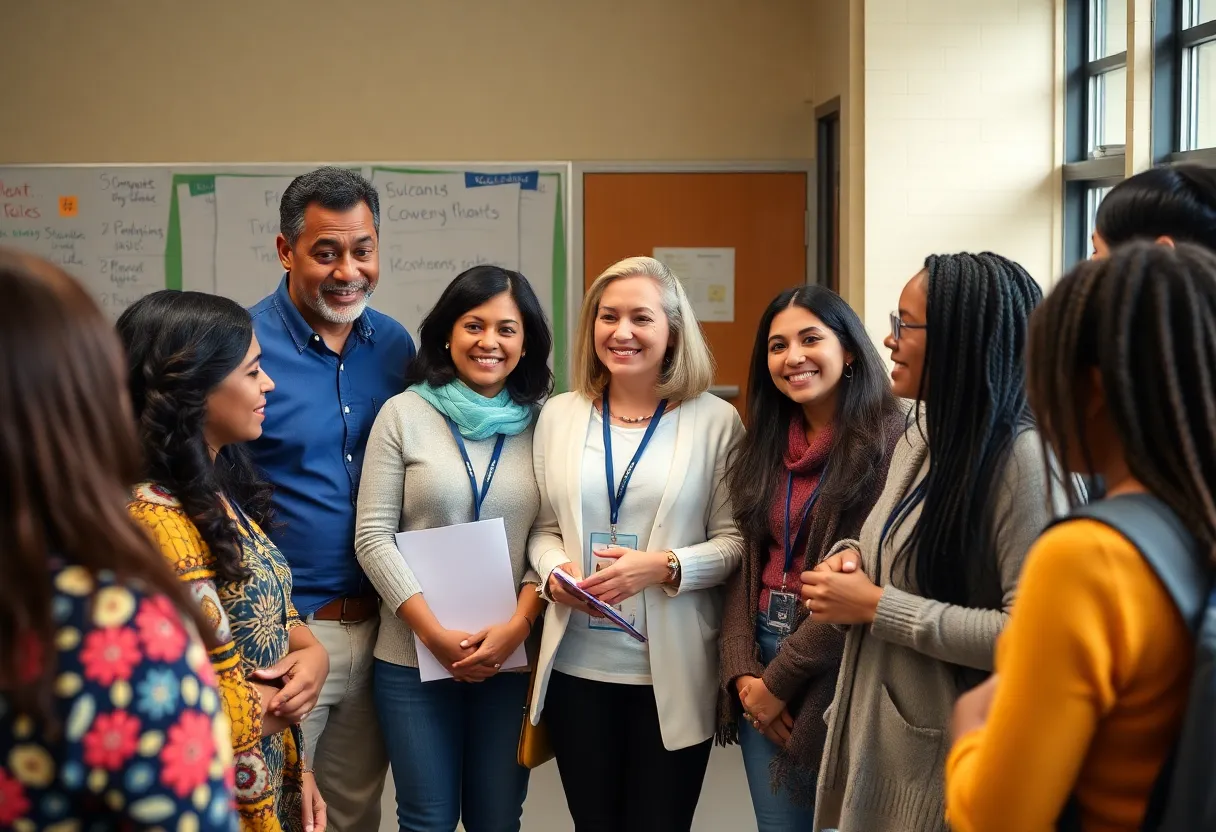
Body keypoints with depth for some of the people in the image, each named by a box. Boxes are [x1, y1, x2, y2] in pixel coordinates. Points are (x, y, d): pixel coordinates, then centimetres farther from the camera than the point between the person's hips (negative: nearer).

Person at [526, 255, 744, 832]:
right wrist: (555, 570, -10)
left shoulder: (715, 420, -2)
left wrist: (664, 566, -19)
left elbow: (734, 540, -3)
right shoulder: (559, 415, 7)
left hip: (672, 672, -2)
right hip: (576, 665, 3)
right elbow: (543, 528, 11)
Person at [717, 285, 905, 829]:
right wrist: (744, 674, -6)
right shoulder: (764, 446, 9)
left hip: (835, 669, -6)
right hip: (760, 655, 6)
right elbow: (746, 565, 8)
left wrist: (779, 682, -12)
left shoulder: (887, 443, -12)